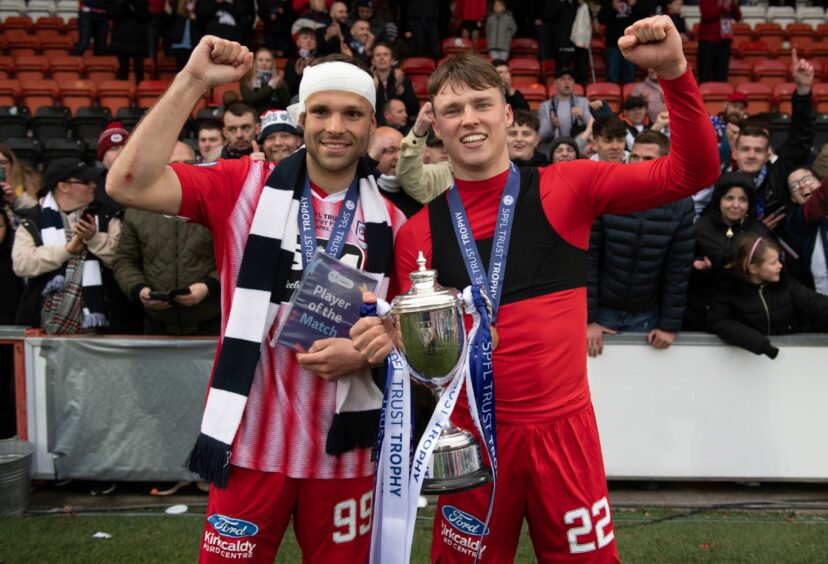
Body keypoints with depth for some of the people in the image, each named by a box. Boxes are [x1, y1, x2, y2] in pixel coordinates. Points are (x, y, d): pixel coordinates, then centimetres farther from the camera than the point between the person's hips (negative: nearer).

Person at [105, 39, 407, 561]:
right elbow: (129, 184, -14)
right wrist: (193, 81, -16)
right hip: (250, 442, -1)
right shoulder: (244, 186, -3)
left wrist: (364, 351, -11)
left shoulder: (389, 222, 3)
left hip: (341, 448, 2)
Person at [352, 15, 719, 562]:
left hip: (565, 428, 0)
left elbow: (692, 173, -7)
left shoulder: (567, 188, -2)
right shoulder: (418, 231, 0)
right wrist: (396, 339, -19)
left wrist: (674, 71, -19)